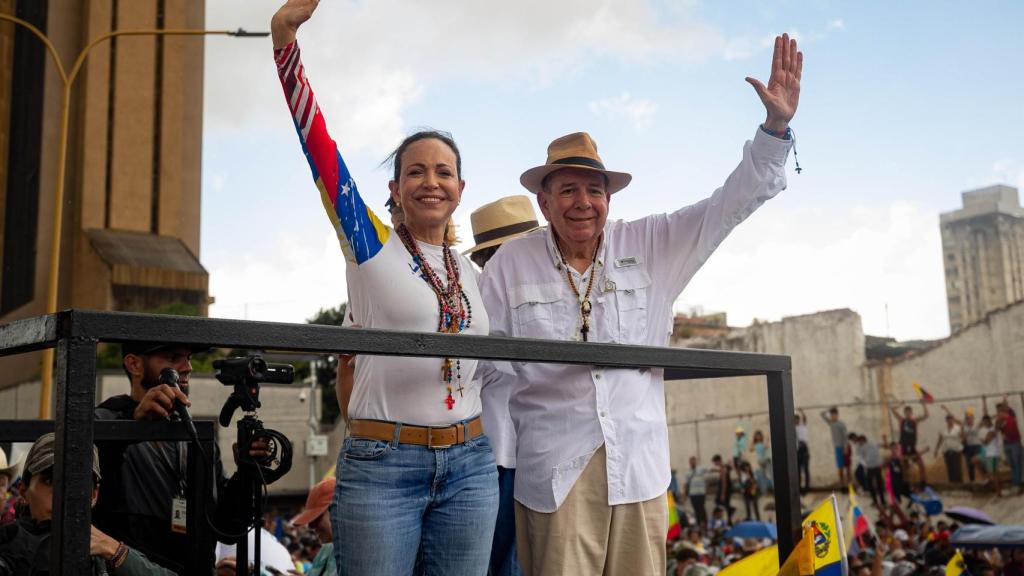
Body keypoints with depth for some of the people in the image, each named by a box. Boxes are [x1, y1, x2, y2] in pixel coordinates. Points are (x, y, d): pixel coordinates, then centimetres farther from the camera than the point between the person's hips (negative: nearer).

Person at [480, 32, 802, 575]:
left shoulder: (650, 246, 7)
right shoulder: (511, 264, 3)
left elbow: (729, 205, 5)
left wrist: (775, 126, -6)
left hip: (639, 464, 2)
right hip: (553, 465, -2)